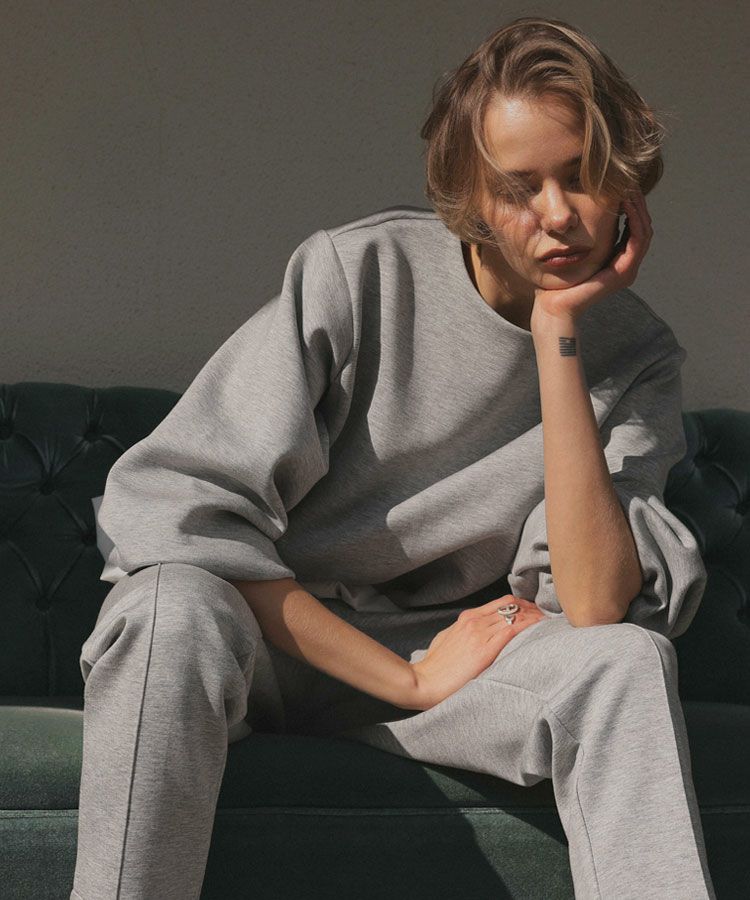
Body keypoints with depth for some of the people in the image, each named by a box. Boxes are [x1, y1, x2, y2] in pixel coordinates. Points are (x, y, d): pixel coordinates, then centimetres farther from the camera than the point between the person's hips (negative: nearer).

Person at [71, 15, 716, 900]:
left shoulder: (637, 355, -4)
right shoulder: (356, 273, -14)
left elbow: (594, 606, -18)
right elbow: (178, 511, -20)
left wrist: (558, 338, -21)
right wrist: (410, 681, -19)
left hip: (439, 649, 2)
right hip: (262, 632, -2)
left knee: (628, 662, -27)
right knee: (176, 610, -37)